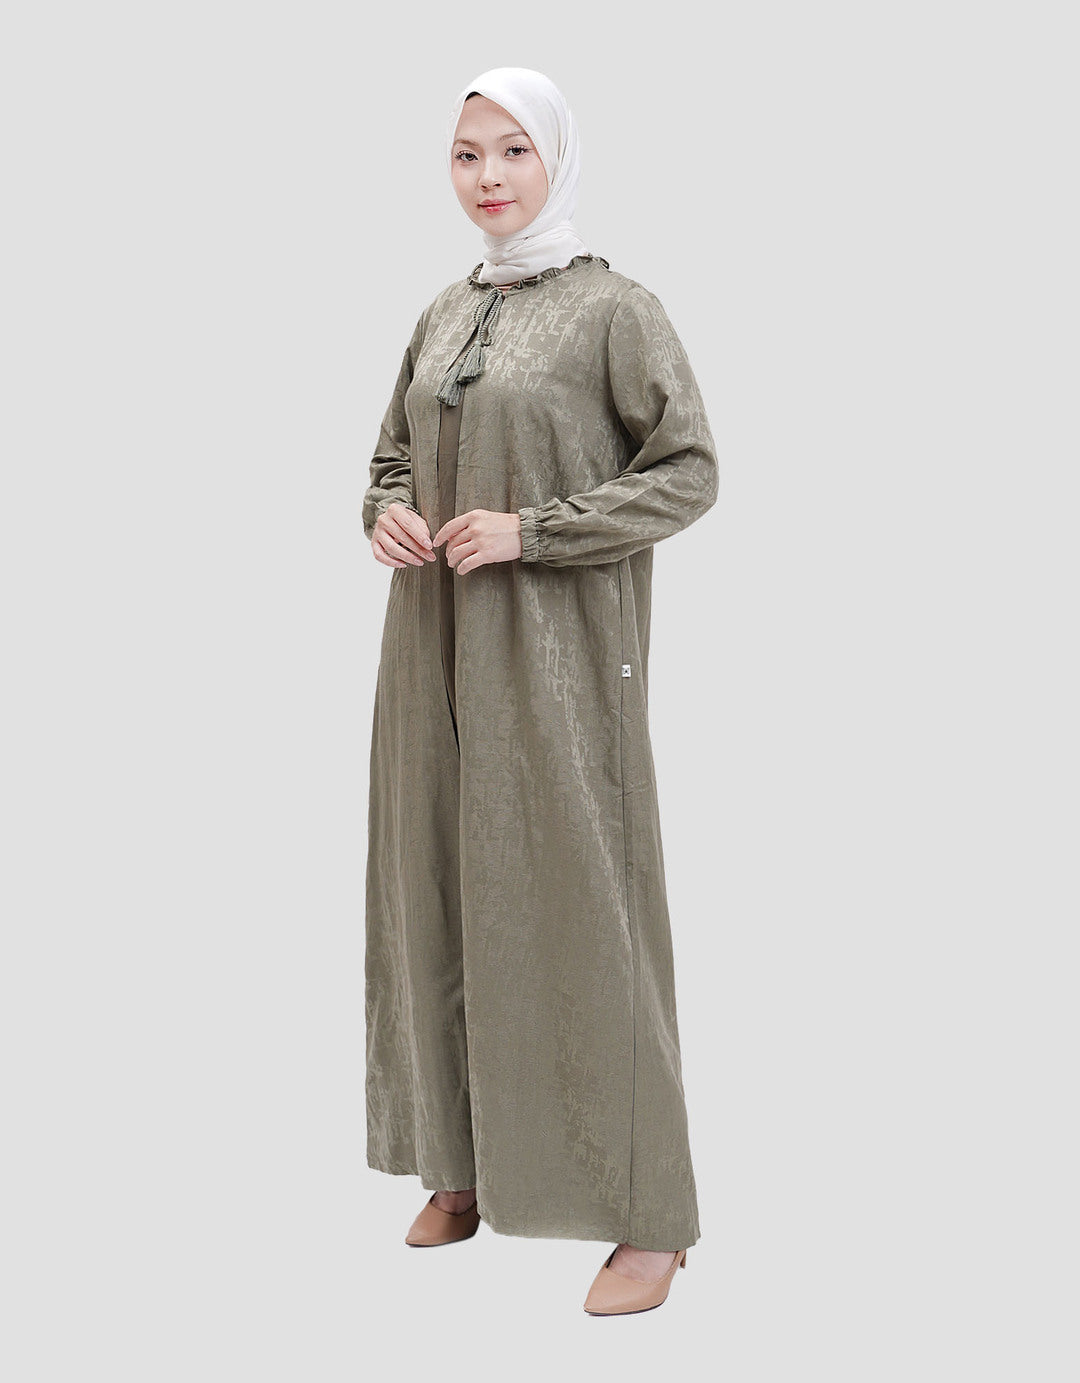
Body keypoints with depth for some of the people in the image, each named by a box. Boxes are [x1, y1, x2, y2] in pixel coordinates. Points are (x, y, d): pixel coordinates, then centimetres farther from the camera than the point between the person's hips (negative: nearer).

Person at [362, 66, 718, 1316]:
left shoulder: (613, 307, -6)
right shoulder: (443, 315, 12)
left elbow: (690, 473, -9)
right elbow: (394, 454, 22)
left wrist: (531, 530, -17)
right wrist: (386, 514, -2)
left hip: (557, 654, -6)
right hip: (439, 651, 6)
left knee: (578, 909, -5)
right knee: (442, 892, 9)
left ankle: (648, 1215, 3)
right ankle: (470, 1164, 24)